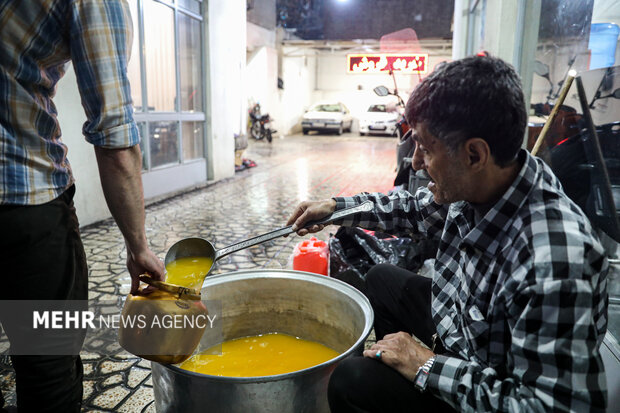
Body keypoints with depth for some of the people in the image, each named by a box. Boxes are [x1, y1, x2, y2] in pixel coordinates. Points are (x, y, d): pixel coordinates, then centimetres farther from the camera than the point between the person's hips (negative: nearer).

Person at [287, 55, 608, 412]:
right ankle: (394, 369, 39)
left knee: (352, 383, -17)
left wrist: (427, 367, -25)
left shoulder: (555, 265, -39)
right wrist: (336, 207, 6)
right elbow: (420, 208, 7)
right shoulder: (473, 184, -15)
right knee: (381, 280, 18)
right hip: (460, 323, 8)